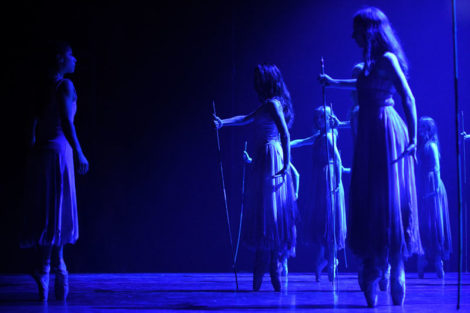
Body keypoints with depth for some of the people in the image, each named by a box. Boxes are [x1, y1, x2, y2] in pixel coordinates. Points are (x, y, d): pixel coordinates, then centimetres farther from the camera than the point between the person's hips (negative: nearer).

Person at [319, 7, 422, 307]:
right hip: (371, 135, 9)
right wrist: (334, 82, 46)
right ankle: (374, 267, 14)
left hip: (386, 134, -9)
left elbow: (409, 98, -18)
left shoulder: (387, 59, -11)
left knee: (388, 202, -5)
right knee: (370, 201, 8)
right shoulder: (374, 61, 14)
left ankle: (395, 268, 3)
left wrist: (413, 139, -23)